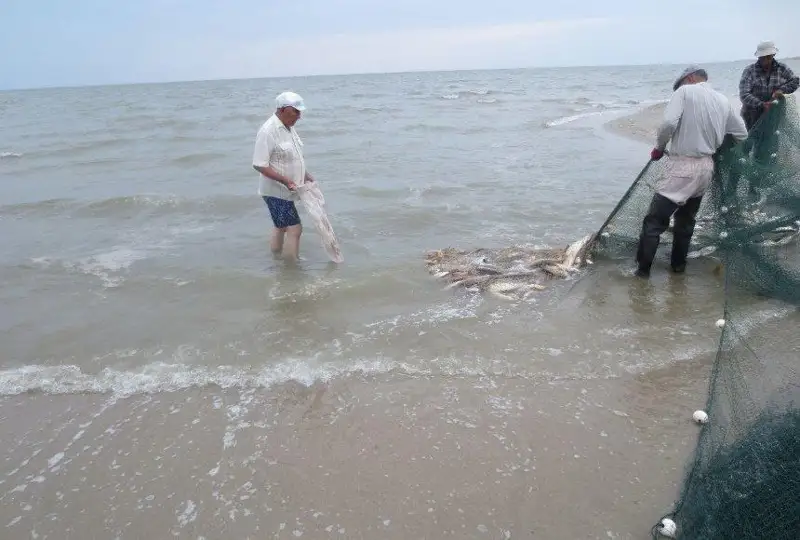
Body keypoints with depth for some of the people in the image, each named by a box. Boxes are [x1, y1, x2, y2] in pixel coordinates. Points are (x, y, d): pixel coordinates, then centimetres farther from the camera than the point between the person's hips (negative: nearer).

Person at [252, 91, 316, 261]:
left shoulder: (288, 127, 7)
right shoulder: (268, 131, -21)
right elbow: (259, 165, -23)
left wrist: (305, 175, 12)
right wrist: (285, 180, -28)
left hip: (285, 190, 10)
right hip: (277, 191, -10)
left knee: (281, 227, 20)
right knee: (294, 229, -10)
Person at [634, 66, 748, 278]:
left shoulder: (685, 91, -6)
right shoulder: (723, 100, 11)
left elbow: (669, 122, -21)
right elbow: (742, 134, 16)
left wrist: (659, 147, -5)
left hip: (682, 166, -7)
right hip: (706, 167, 7)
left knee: (654, 220, -1)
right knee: (686, 219, 21)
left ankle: (643, 268, 0)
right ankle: (678, 264, 28)